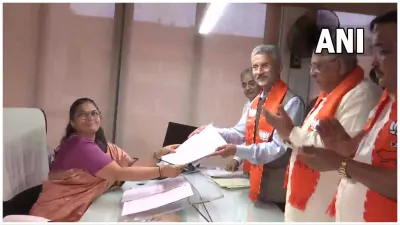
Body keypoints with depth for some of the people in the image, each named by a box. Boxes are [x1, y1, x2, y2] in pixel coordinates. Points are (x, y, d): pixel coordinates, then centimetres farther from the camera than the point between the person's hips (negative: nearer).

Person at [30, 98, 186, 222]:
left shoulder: (105, 146, 8)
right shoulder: (79, 145, -20)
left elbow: (133, 167, -1)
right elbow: (120, 174, -25)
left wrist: (157, 155, -15)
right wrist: (162, 171, -28)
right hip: (56, 216, -7)